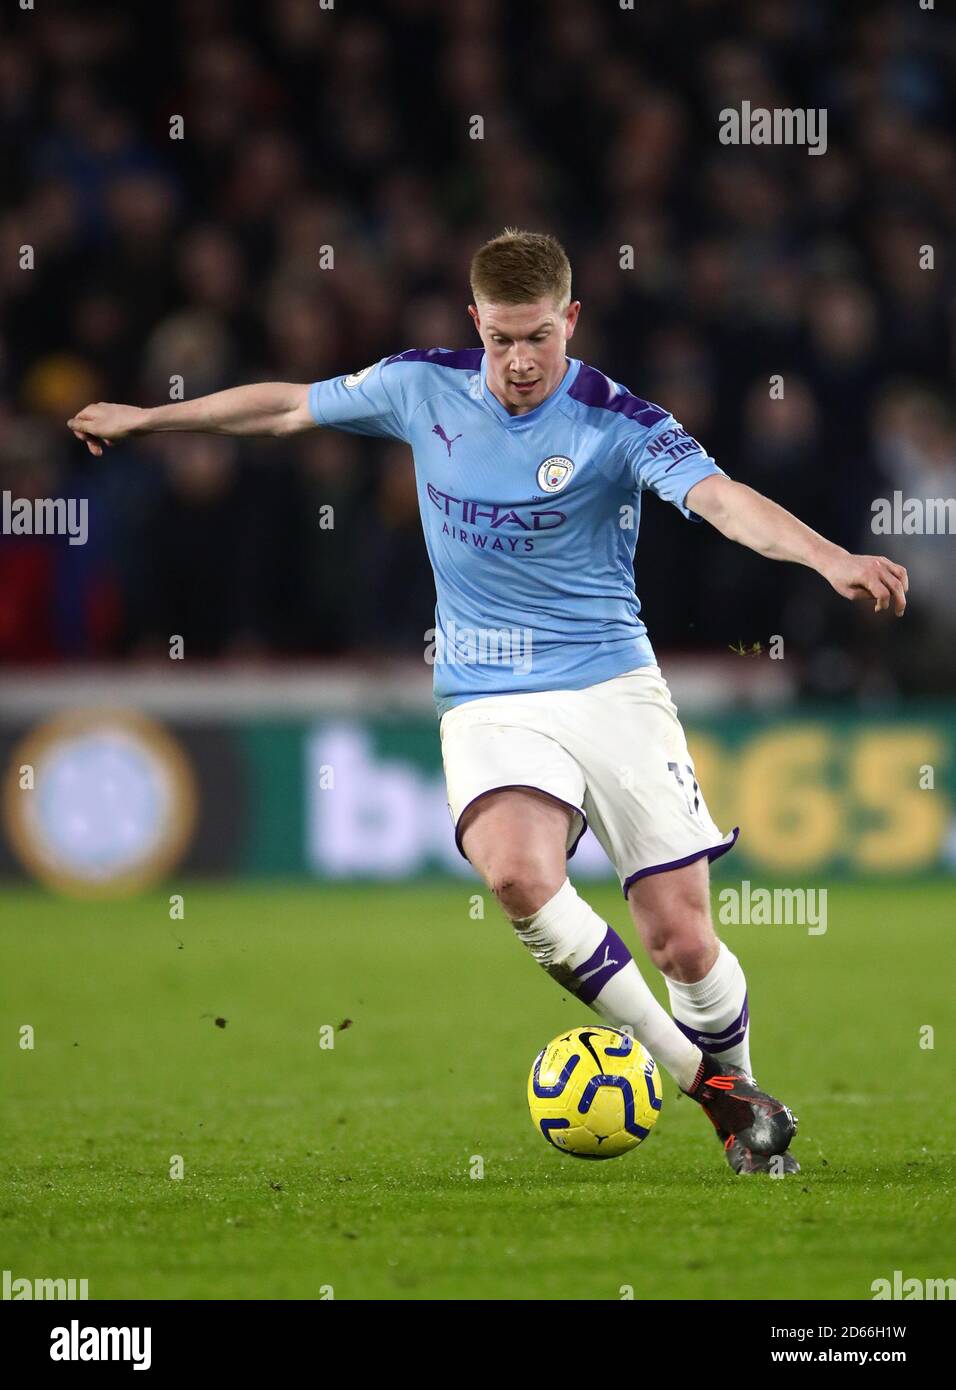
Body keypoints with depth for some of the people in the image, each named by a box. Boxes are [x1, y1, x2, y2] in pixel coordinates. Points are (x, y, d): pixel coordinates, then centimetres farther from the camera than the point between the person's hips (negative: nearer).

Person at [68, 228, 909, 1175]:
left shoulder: (618, 423, -10)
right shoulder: (423, 388, 1)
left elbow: (722, 500, -26)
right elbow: (288, 407, 17)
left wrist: (831, 559, -45)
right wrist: (144, 419, 27)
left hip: (612, 687, -2)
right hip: (487, 702, 2)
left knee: (681, 937, -6)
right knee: (516, 873, -30)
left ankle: (742, 1100, 25)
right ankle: (695, 1077, -16)